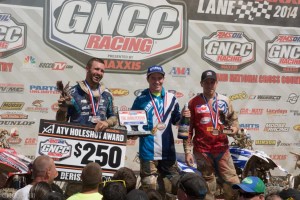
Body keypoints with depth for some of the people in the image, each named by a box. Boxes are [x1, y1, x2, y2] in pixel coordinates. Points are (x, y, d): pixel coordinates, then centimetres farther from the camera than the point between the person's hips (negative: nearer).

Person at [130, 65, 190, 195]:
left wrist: (184, 117, -6)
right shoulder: (141, 99, -2)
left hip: (168, 151, 4)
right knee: (149, 186, 0)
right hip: (148, 151, -3)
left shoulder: (171, 98, 8)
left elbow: (175, 121, 14)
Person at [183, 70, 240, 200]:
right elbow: (188, 129, 1)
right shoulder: (193, 103, 1)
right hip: (202, 150, -2)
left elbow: (233, 118, 18)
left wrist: (234, 127, -7)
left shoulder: (225, 101, 8)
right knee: (207, 186, 6)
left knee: (232, 183, -3)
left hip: (222, 149, 2)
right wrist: (187, 151, -4)